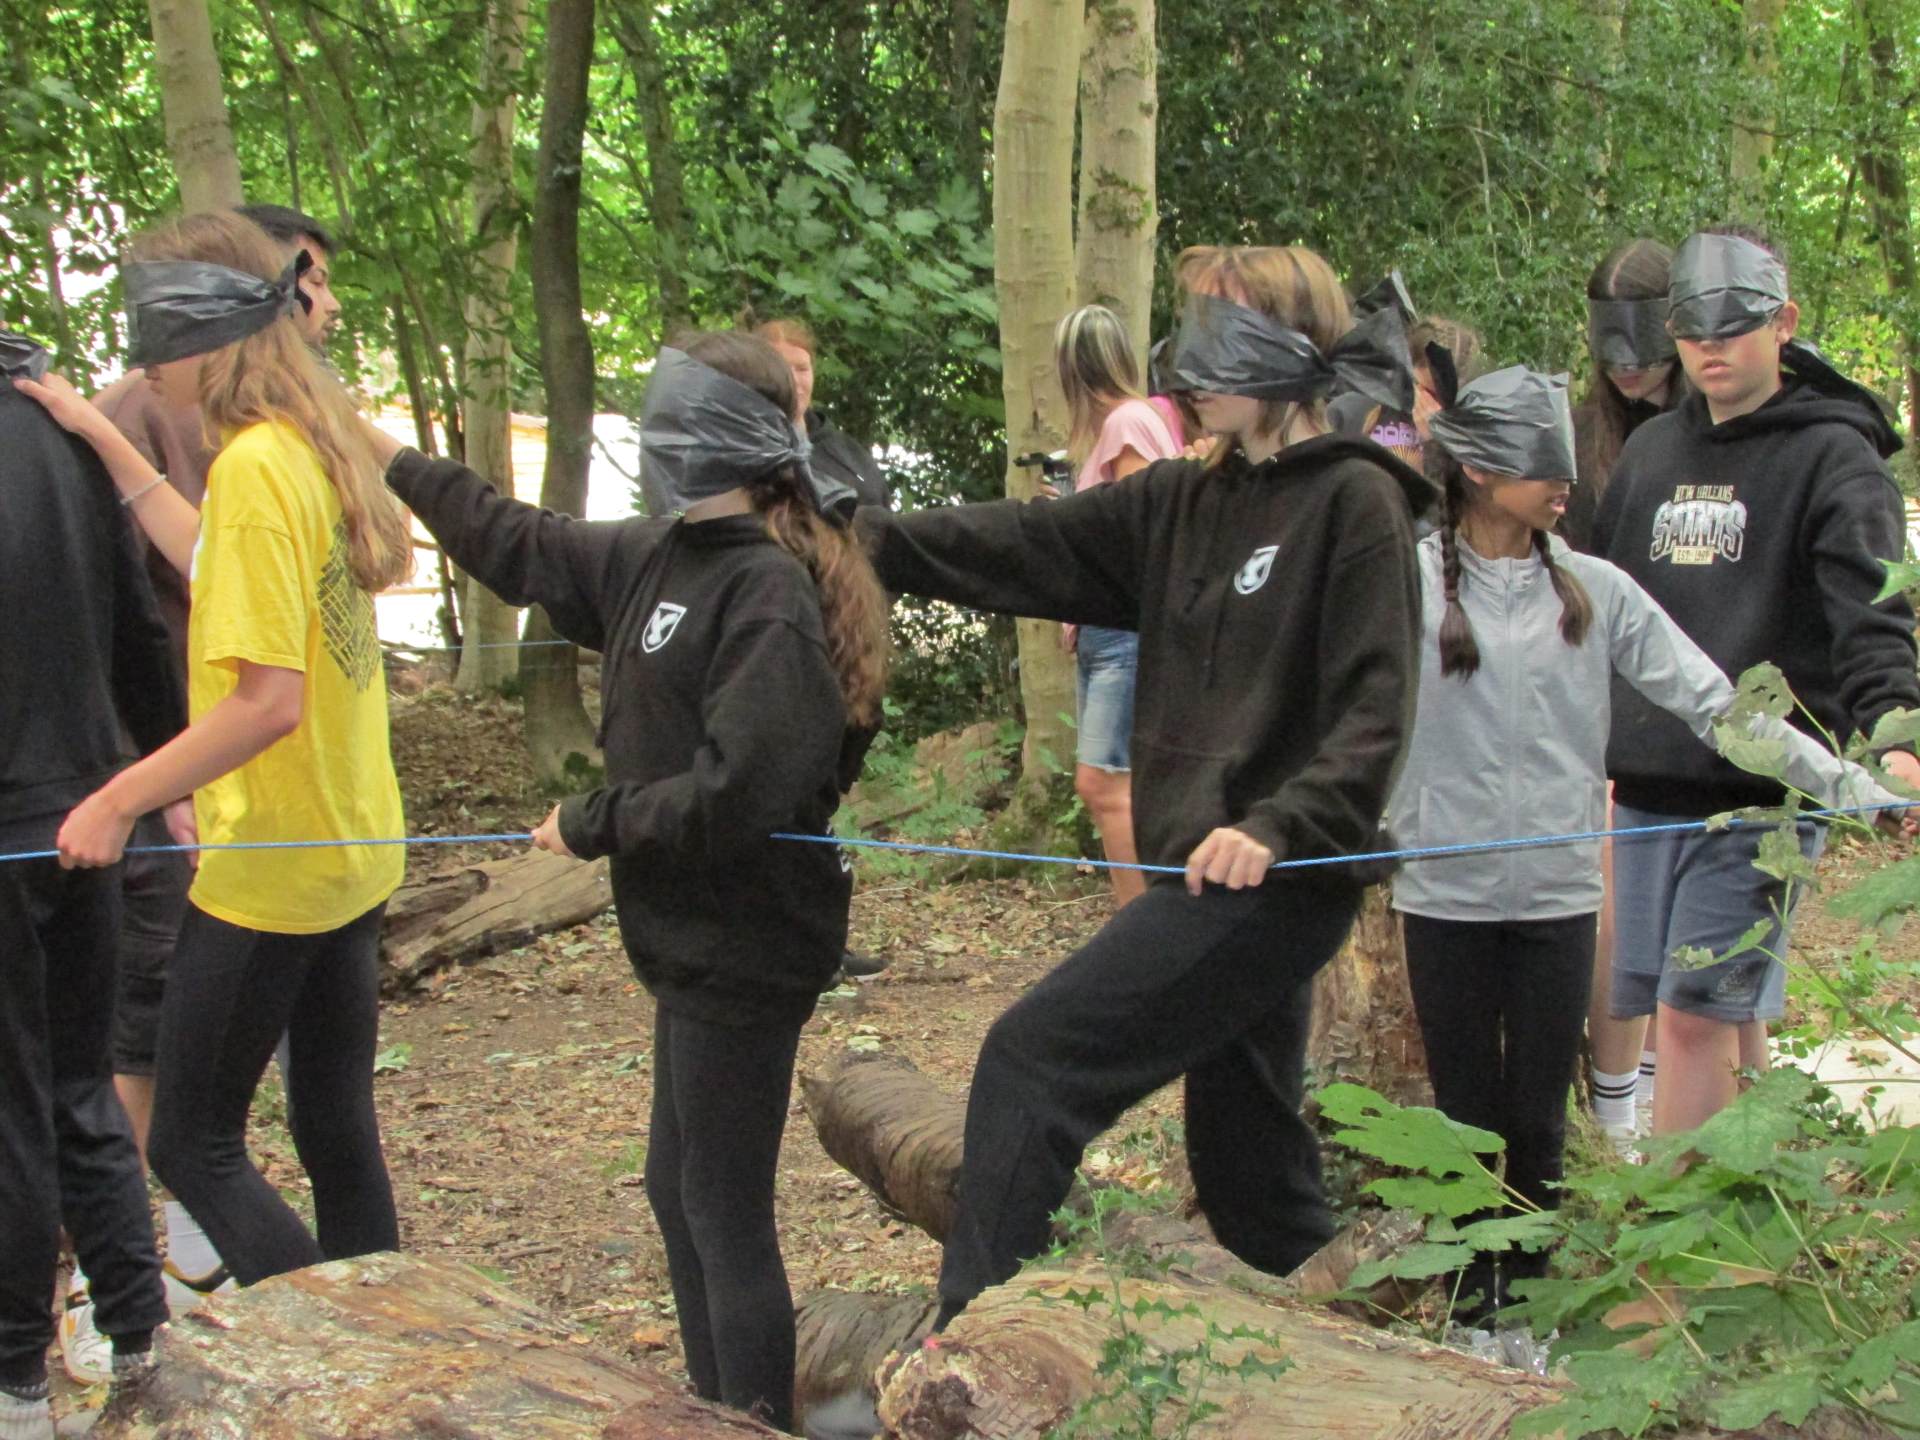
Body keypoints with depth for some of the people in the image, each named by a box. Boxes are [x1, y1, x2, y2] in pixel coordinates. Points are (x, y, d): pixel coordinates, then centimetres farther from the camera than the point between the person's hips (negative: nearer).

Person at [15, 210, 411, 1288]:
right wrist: (105, 438, 23)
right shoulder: (319, 447, 6)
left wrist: (118, 802, -17)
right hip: (354, 852, 9)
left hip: (269, 872, -9)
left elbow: (269, 699, -26)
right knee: (338, 1132, 15)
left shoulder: (254, 462, -21)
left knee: (193, 1142, 4)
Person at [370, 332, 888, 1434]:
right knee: (679, 1188, 21)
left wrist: (590, 826, -15)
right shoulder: (657, 557, 6)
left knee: (726, 1214, 2)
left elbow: (736, 793, -28)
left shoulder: (770, 595, -21)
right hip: (696, 938, 10)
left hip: (741, 951, -10)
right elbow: (526, 550, 22)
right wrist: (397, 465, 27)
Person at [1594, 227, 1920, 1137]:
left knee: (1696, 1011, -8)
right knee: (1726, 1014, 13)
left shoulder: (1832, 456, -4)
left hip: (1761, 787, -6)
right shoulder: (1651, 450, 15)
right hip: (1645, 783, 6)